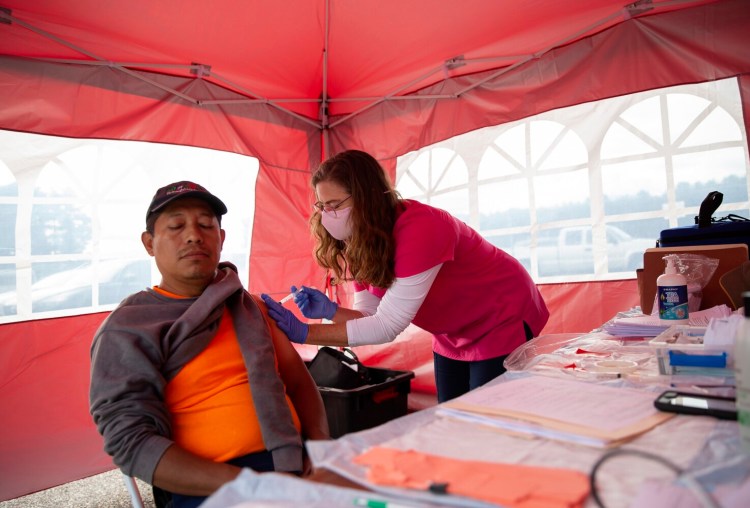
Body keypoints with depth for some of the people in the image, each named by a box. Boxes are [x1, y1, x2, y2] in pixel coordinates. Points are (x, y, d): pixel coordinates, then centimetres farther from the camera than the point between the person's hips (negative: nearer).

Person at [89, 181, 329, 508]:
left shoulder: (250, 307, 14)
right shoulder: (126, 329, 0)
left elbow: (298, 381, 12)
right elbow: (133, 442, -9)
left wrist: (320, 444, -8)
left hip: (295, 464, 5)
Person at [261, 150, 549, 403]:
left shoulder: (419, 229, -34)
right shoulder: (358, 243, -10)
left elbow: (387, 326, -35)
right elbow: (372, 318, -9)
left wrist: (302, 333, -37)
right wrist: (330, 311, -28)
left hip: (504, 322, -7)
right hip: (453, 338, 7)